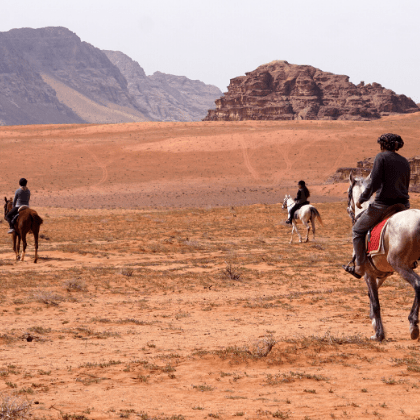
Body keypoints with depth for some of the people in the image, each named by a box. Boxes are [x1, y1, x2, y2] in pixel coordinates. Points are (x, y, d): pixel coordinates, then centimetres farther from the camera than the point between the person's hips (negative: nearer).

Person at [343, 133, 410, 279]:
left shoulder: (381, 157, -8)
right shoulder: (404, 161, 12)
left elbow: (374, 183, -15)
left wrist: (362, 199, -3)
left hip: (383, 205, -6)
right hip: (403, 205, 6)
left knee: (358, 230, 12)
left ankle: (360, 268, 8)